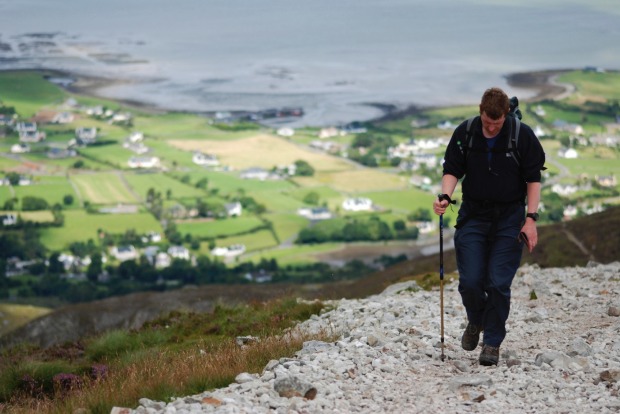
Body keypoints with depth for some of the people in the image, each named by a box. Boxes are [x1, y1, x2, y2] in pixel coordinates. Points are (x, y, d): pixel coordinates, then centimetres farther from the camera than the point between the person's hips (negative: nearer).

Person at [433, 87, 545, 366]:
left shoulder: (522, 135, -10)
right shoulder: (465, 133, -6)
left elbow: (533, 178, -3)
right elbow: (452, 170, 3)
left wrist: (531, 219, -9)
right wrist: (445, 196, -18)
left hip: (509, 219, -1)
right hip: (473, 216, 2)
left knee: (498, 283, -6)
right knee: (470, 281, -6)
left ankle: (493, 343, 8)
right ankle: (476, 321, 26)